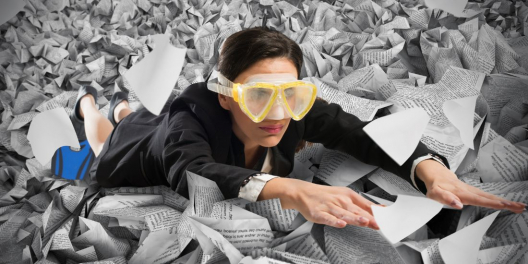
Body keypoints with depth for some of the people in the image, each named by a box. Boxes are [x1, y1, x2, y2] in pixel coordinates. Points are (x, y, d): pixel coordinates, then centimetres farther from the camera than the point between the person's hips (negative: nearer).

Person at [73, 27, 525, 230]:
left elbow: (362, 132, -43)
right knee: (107, 145, 37)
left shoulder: (295, 112, -41)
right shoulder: (193, 119, -52)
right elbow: (195, 174, -70)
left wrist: (432, 170, -62)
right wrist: (293, 190, -86)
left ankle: (125, 106, 70)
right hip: (147, 150, -3)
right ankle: (89, 101, 65)